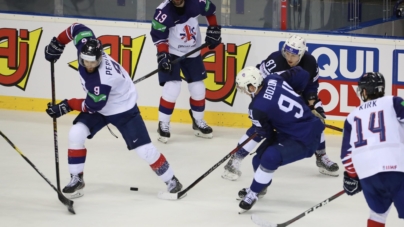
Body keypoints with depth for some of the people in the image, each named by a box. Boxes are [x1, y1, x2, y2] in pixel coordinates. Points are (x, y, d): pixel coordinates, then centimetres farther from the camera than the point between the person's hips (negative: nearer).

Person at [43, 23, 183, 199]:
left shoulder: (102, 79, -39)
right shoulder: (87, 48, -23)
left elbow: (93, 105, -26)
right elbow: (78, 29, -6)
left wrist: (68, 105, -18)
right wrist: (57, 44, -3)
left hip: (123, 109, -7)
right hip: (98, 105, 7)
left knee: (143, 149, -10)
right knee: (76, 134, -10)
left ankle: (170, 180, 8)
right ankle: (76, 179, 3)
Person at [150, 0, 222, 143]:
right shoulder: (163, 12, -25)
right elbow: (158, 36, -18)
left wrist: (213, 29, 5)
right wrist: (162, 54, -27)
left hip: (193, 53, 4)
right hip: (172, 53, -4)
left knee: (198, 89, 8)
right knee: (172, 88, -17)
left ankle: (198, 122, 29)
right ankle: (163, 124, -3)